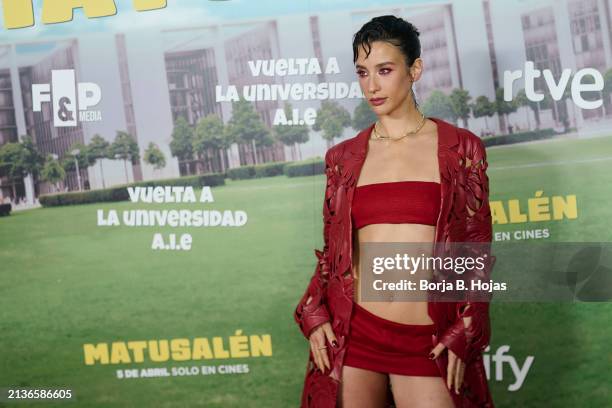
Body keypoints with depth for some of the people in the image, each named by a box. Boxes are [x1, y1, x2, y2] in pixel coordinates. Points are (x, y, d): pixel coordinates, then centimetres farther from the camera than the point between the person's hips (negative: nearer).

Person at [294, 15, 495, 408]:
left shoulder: (459, 148, 2)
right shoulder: (343, 157, 8)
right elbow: (333, 249, 13)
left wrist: (463, 334, -4)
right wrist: (314, 314, -1)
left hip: (429, 342, -2)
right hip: (350, 332, 2)